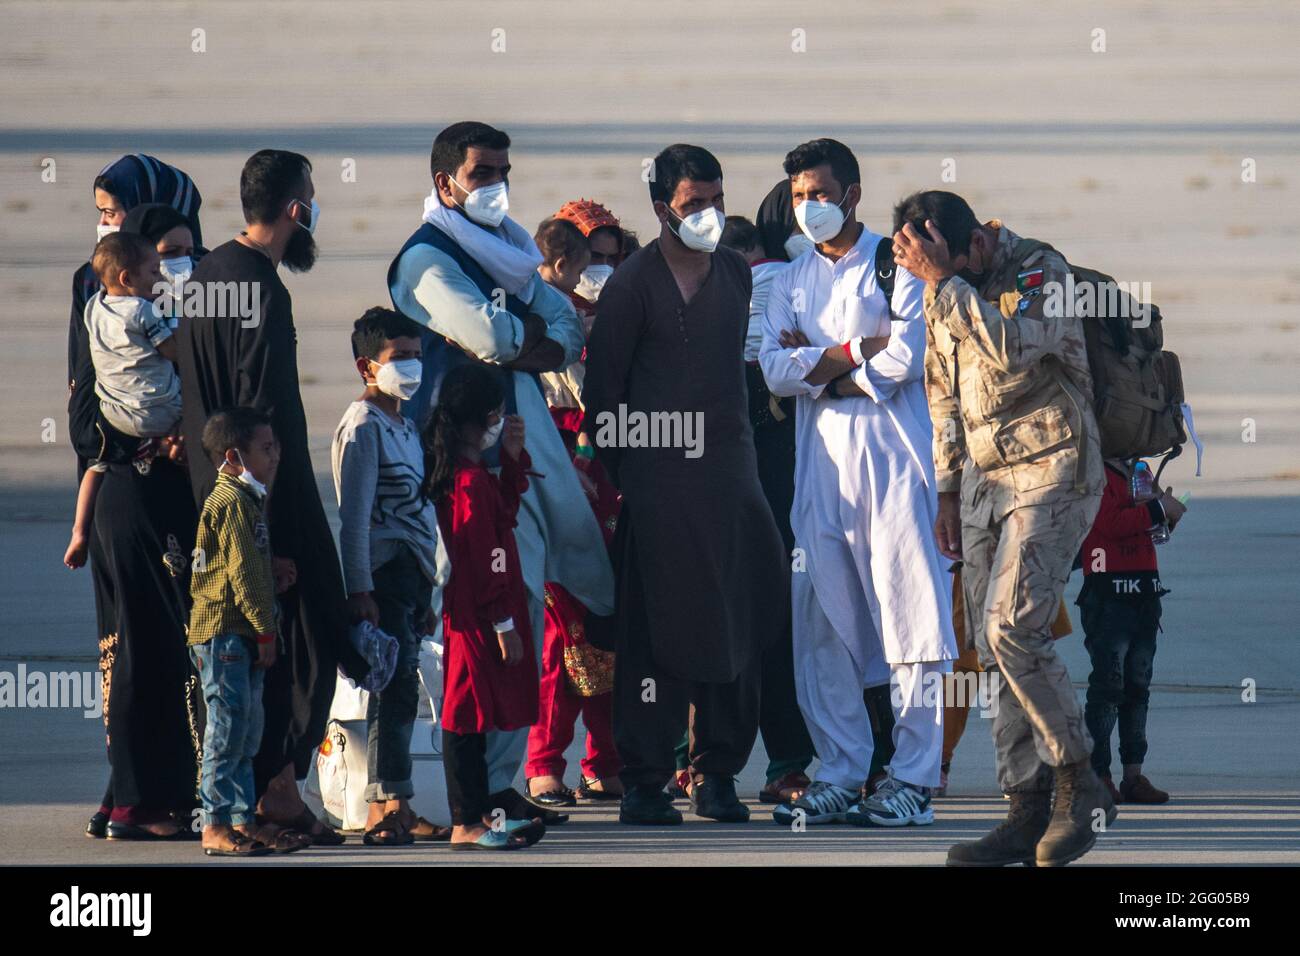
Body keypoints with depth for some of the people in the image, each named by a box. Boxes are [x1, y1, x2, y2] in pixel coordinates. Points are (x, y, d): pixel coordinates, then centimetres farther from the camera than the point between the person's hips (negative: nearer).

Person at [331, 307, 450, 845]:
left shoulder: (404, 426, 21)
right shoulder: (362, 427, -8)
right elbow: (354, 516, -13)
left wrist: (426, 593, 25)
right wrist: (359, 591, -19)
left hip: (411, 575, 9)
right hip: (383, 574, -9)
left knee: (399, 689, 8)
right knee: (395, 685, -14)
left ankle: (392, 809, 9)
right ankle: (388, 807, -16)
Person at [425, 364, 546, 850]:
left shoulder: (468, 473, 11)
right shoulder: (472, 482, -19)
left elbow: (506, 508, 27)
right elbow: (484, 560, -21)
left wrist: (514, 456, 14)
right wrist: (503, 625, -18)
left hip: (467, 616, 10)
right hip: (479, 620, -10)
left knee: (473, 716, 14)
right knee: (469, 718, -6)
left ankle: (478, 812, 21)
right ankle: (467, 824, -4)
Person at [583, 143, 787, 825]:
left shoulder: (737, 274, 12)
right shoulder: (632, 284, -5)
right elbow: (601, 389, -3)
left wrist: (741, 447, 17)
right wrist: (612, 476, -4)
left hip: (731, 469, 6)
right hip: (661, 479, -6)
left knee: (741, 627, 5)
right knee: (658, 634, -5)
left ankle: (719, 775, 14)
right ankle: (643, 786, 0)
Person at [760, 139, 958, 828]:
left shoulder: (894, 263, 5)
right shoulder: (791, 282, 18)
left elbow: (905, 358, -9)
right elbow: (774, 369, 3)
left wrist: (820, 369, -2)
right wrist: (861, 347, -7)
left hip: (891, 453, -5)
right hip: (820, 460, 5)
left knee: (907, 613, -7)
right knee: (823, 623, 1)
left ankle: (912, 778, -7)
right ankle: (841, 776, 6)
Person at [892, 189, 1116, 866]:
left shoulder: (1043, 274, -13)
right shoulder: (944, 298, 9)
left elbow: (1009, 350, -32)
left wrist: (943, 278, -29)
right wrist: (948, 491, 18)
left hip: (1050, 474, -7)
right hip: (983, 478, 7)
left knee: (1010, 627, -19)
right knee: (994, 650, 2)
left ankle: (1079, 784, -6)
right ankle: (1027, 814, 5)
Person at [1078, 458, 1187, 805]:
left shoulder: (1140, 472, 17)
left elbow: (1157, 528, 24)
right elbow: (1111, 523, -22)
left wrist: (1169, 510, 3)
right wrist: (1159, 508, -15)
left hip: (1144, 591, 8)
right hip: (1109, 591, -8)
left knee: (1138, 685, 9)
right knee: (1108, 684, -7)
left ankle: (1133, 774, 12)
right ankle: (1098, 774, -4)